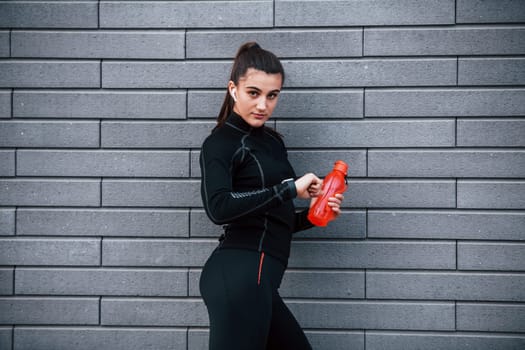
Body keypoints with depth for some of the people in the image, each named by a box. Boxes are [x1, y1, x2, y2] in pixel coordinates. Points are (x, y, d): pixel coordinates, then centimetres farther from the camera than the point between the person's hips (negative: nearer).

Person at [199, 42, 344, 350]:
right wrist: (290, 188, -18)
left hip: (255, 278, 9)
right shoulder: (221, 142, -5)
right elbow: (218, 207, -24)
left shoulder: (273, 141, 19)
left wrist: (313, 214, 5)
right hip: (240, 275, -9)